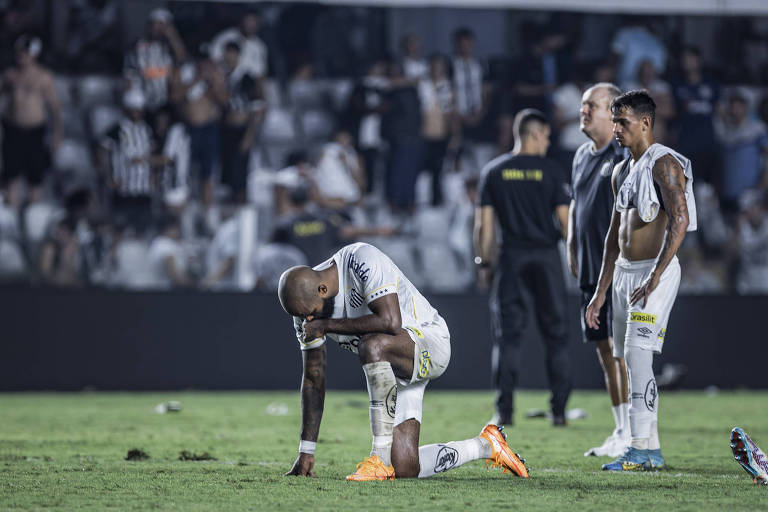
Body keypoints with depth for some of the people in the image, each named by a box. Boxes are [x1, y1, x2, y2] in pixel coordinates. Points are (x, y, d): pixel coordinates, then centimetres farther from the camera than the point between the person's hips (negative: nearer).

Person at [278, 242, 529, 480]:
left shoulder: (362, 261, -24)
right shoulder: (306, 304, -3)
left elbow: (391, 322, -35)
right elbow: (313, 378, 3)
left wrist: (327, 325, -27)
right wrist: (306, 451, 2)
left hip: (429, 344, -8)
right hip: (392, 372, 8)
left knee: (372, 345, -39)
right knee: (405, 471, -4)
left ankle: (381, 456, -32)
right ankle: (485, 446, 20)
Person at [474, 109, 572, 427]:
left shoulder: (494, 171, 4)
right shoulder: (551, 171, -2)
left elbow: (484, 223, 1)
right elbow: (565, 220, -5)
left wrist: (483, 261, 10)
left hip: (511, 258, 1)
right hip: (546, 257, -1)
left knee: (507, 334, 4)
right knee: (555, 334, 7)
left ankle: (504, 410, -3)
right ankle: (559, 409, 6)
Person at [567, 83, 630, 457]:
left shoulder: (629, 155, -9)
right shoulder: (583, 155, 17)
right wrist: (572, 247, 18)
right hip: (591, 269, 9)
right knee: (604, 349, 10)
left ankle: (632, 433, -8)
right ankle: (621, 431, 16)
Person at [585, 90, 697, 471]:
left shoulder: (664, 164, -10)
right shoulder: (621, 172, 17)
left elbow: (681, 220, -20)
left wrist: (654, 279, -26)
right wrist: (600, 293, 18)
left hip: (655, 271, -9)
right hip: (623, 272, 9)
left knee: (638, 358, -16)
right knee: (632, 362, 8)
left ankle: (642, 450, -16)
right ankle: (651, 449, 13)